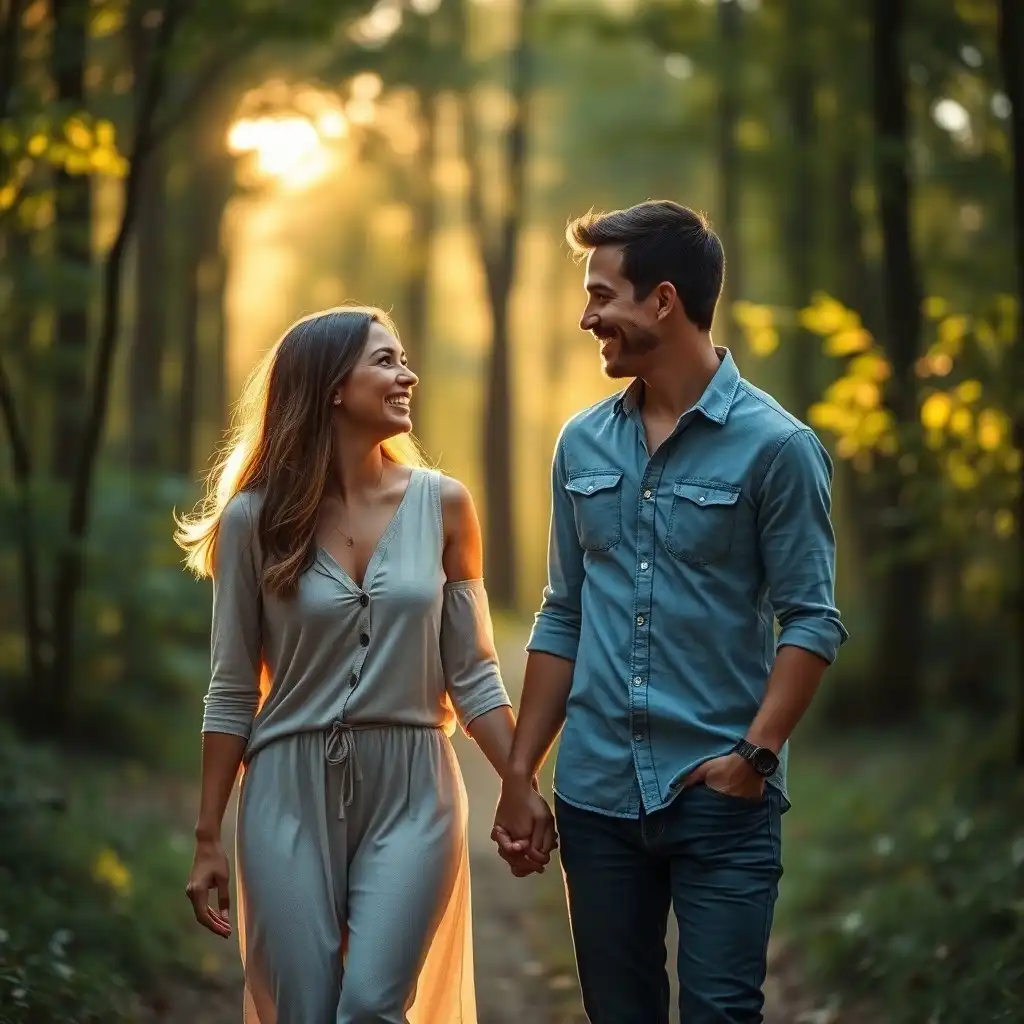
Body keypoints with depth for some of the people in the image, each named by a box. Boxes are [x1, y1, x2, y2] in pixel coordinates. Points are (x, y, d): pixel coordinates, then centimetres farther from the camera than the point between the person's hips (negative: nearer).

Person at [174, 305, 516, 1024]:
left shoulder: (442, 505, 2)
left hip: (410, 791, 0)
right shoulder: (256, 517, -2)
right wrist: (209, 837, 2)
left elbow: (472, 676, 5)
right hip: (291, 794, 0)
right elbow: (233, 691, 2)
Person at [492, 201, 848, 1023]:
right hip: (597, 795, 5)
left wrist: (755, 754, -19)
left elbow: (812, 620, -9)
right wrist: (521, 773, 8)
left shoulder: (775, 445, -7)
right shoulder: (582, 444, 8)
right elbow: (564, 617, 12)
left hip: (721, 799, -5)